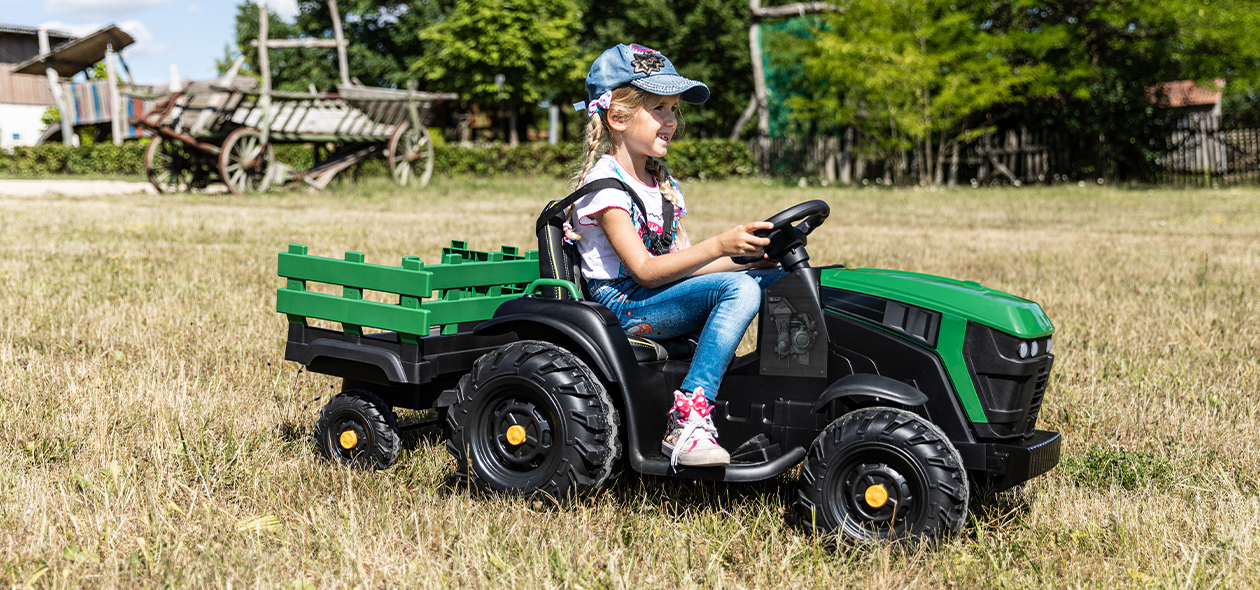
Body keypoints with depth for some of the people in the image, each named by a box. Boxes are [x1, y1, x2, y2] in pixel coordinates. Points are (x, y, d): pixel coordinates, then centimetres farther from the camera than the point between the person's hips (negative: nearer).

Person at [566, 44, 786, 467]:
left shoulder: (661, 183, 19)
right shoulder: (605, 183, -10)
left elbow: (684, 261, 12)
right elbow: (645, 271, -19)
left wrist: (751, 258, -4)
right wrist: (720, 247, -28)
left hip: (662, 298, 8)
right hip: (622, 307, -8)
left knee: (778, 276, -8)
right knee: (737, 287, -31)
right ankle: (688, 423, -36)